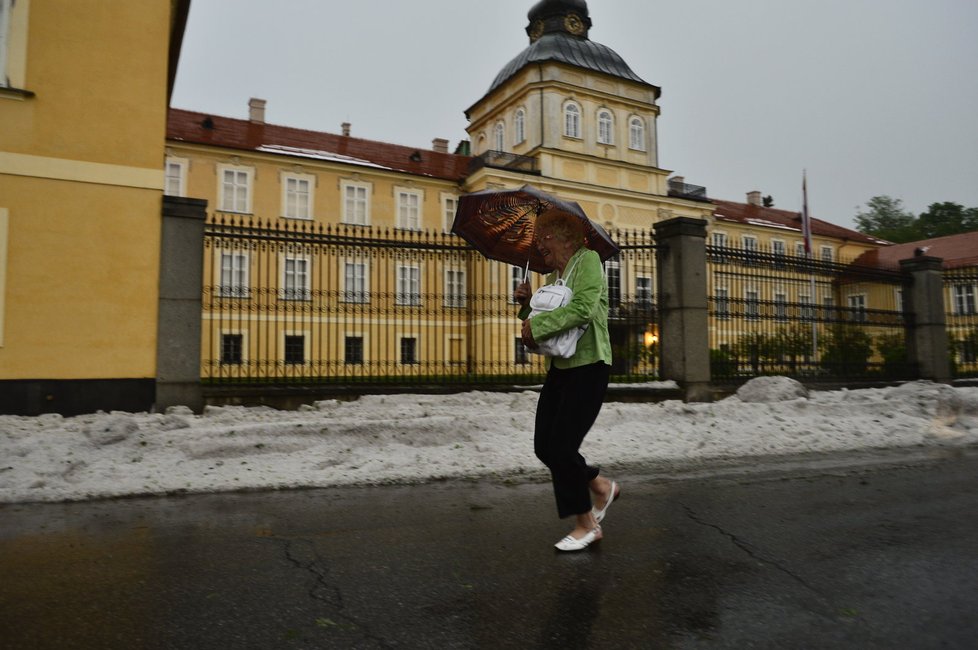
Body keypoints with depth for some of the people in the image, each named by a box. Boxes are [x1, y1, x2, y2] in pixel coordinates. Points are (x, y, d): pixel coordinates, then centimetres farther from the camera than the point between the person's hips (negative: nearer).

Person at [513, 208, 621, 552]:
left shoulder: (588, 260, -8)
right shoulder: (552, 275, 16)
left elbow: (583, 308, -24)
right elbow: (544, 321, 18)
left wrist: (536, 325, -18)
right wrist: (527, 304, 1)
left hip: (588, 366, -8)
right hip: (559, 367, 9)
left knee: (562, 446, -9)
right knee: (544, 445, 6)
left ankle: (586, 525, 11)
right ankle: (602, 487, 28)